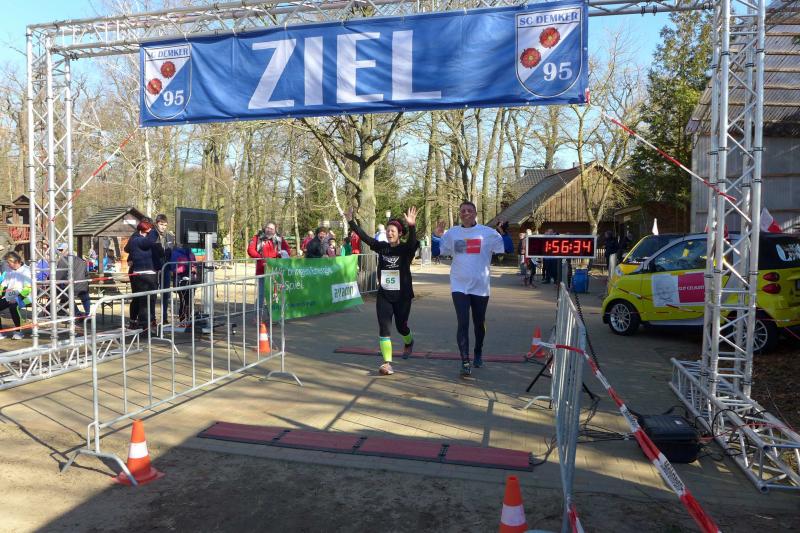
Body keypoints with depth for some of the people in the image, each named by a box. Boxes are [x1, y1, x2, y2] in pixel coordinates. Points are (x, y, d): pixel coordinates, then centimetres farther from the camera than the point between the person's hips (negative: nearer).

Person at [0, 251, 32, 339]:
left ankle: (18, 332, -20)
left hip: (23, 297, -8)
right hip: (8, 298, 8)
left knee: (13, 307, -34)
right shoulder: (8, 271, 13)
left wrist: (18, 298, -25)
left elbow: (28, 288, -17)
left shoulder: (26, 270, -10)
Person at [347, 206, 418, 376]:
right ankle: (387, 363, -8)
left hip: (402, 296, -2)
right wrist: (351, 222, -14)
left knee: (401, 326, 15)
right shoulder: (381, 247, 1)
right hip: (384, 295, 2)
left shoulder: (406, 249, -9)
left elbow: (413, 241, -30)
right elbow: (364, 237, -5)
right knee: (384, 328, -8)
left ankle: (408, 342, 49)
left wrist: (412, 227, -49)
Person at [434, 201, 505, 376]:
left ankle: (478, 354, 40)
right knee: (463, 323, -8)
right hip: (459, 286, 0)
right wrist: (437, 235, -2)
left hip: (480, 286, 0)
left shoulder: (488, 233, -4)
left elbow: (505, 250, -2)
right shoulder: (451, 233, 3)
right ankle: (465, 362, -3)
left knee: (479, 323, 17)